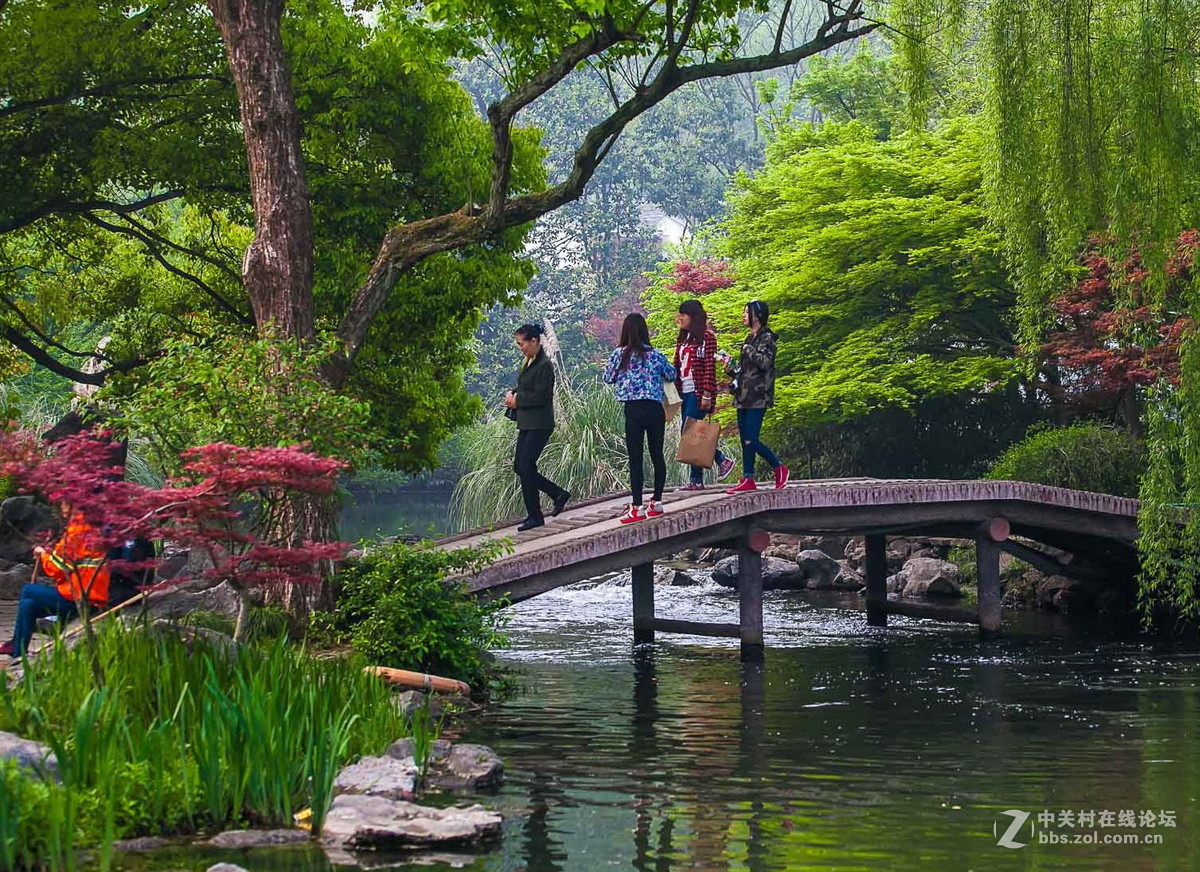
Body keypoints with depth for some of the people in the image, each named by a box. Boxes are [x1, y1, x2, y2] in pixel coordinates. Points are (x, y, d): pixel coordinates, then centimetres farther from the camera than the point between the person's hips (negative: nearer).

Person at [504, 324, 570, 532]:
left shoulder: (544, 366, -15)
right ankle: (558, 494, 21)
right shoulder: (528, 362, 15)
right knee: (519, 466, 10)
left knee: (526, 467, -10)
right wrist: (512, 394, 2)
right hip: (526, 424, 10)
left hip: (539, 425, -10)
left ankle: (534, 516, -1)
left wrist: (517, 401, -9)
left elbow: (539, 397, -19)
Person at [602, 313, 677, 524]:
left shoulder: (619, 355, -3)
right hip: (655, 409, 2)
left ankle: (637, 507, -4)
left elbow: (608, 378, 8)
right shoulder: (655, 355, 3)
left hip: (633, 410, -2)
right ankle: (657, 502, 17)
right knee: (657, 455, 11)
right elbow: (671, 375, 17)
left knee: (635, 459, -1)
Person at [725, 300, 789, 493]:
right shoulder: (750, 339, 19)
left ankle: (779, 468, 4)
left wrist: (749, 350, -11)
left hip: (758, 397, -9)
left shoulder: (767, 338, -7)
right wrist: (731, 368, 8)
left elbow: (765, 362, -22)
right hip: (744, 397, 9)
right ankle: (748, 480, 9)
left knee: (751, 440, -12)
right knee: (745, 440, 7)